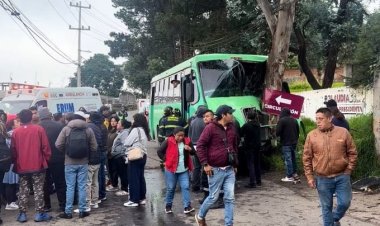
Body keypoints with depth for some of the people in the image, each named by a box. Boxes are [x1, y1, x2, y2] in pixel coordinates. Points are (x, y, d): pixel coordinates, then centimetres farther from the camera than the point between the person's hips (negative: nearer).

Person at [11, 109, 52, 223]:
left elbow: (13, 150, 5)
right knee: (38, 189, 4)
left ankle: (22, 214, 14)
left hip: (22, 166, 2)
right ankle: (39, 213, 5)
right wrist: (46, 160, 6)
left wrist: (16, 163, 16)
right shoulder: (39, 129, -6)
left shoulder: (16, 132, 1)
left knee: (23, 190, 12)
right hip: (37, 165, -2)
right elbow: (45, 147, -6)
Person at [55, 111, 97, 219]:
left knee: (70, 187, 6)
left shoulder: (66, 129, -4)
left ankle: (68, 212, 12)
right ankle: (82, 211, 14)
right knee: (82, 187, 7)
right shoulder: (88, 130, -3)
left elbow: (58, 145, -7)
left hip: (70, 163, 0)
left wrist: (66, 152, 11)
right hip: (83, 163, 0)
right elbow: (94, 147, -3)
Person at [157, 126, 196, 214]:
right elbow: (159, 152, -2)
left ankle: (187, 207, -1)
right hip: (171, 169, -2)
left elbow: (194, 152, 5)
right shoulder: (168, 141, -10)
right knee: (170, 188, 8)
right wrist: (166, 160, -5)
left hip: (184, 170, 3)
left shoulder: (187, 141, 0)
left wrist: (190, 149, -16)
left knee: (186, 187, -4)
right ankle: (168, 206, 25)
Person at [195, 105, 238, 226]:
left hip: (230, 169, 6)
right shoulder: (211, 127, -11)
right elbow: (200, 145, -12)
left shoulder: (231, 128, 10)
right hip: (216, 170, -6)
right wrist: (205, 164, -16)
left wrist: (235, 164, 20)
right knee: (213, 197, 4)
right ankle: (200, 216, 29)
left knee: (230, 198, 4)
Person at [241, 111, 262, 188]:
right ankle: (258, 181, 23)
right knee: (257, 163, 15)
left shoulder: (246, 125, -16)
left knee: (250, 164, -4)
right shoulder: (258, 125, 6)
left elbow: (241, 134, -7)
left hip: (249, 147, -7)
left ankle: (252, 182, -8)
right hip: (257, 146, 7)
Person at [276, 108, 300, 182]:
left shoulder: (282, 120, -13)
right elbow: (298, 131, 17)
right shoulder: (294, 120, 11)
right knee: (293, 158, 17)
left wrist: (278, 134, 4)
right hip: (294, 142, 8)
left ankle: (289, 176, -1)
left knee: (288, 159, -4)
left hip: (286, 143, -7)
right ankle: (294, 174, 24)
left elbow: (277, 132, -18)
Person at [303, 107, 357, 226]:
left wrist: (348, 170, -2)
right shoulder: (311, 135, -4)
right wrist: (310, 177, -1)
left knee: (345, 203, 7)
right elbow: (307, 158, 1)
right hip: (322, 179, 0)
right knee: (326, 207, 9)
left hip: (342, 176, 1)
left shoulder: (343, 132, -4)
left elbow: (352, 153, 4)